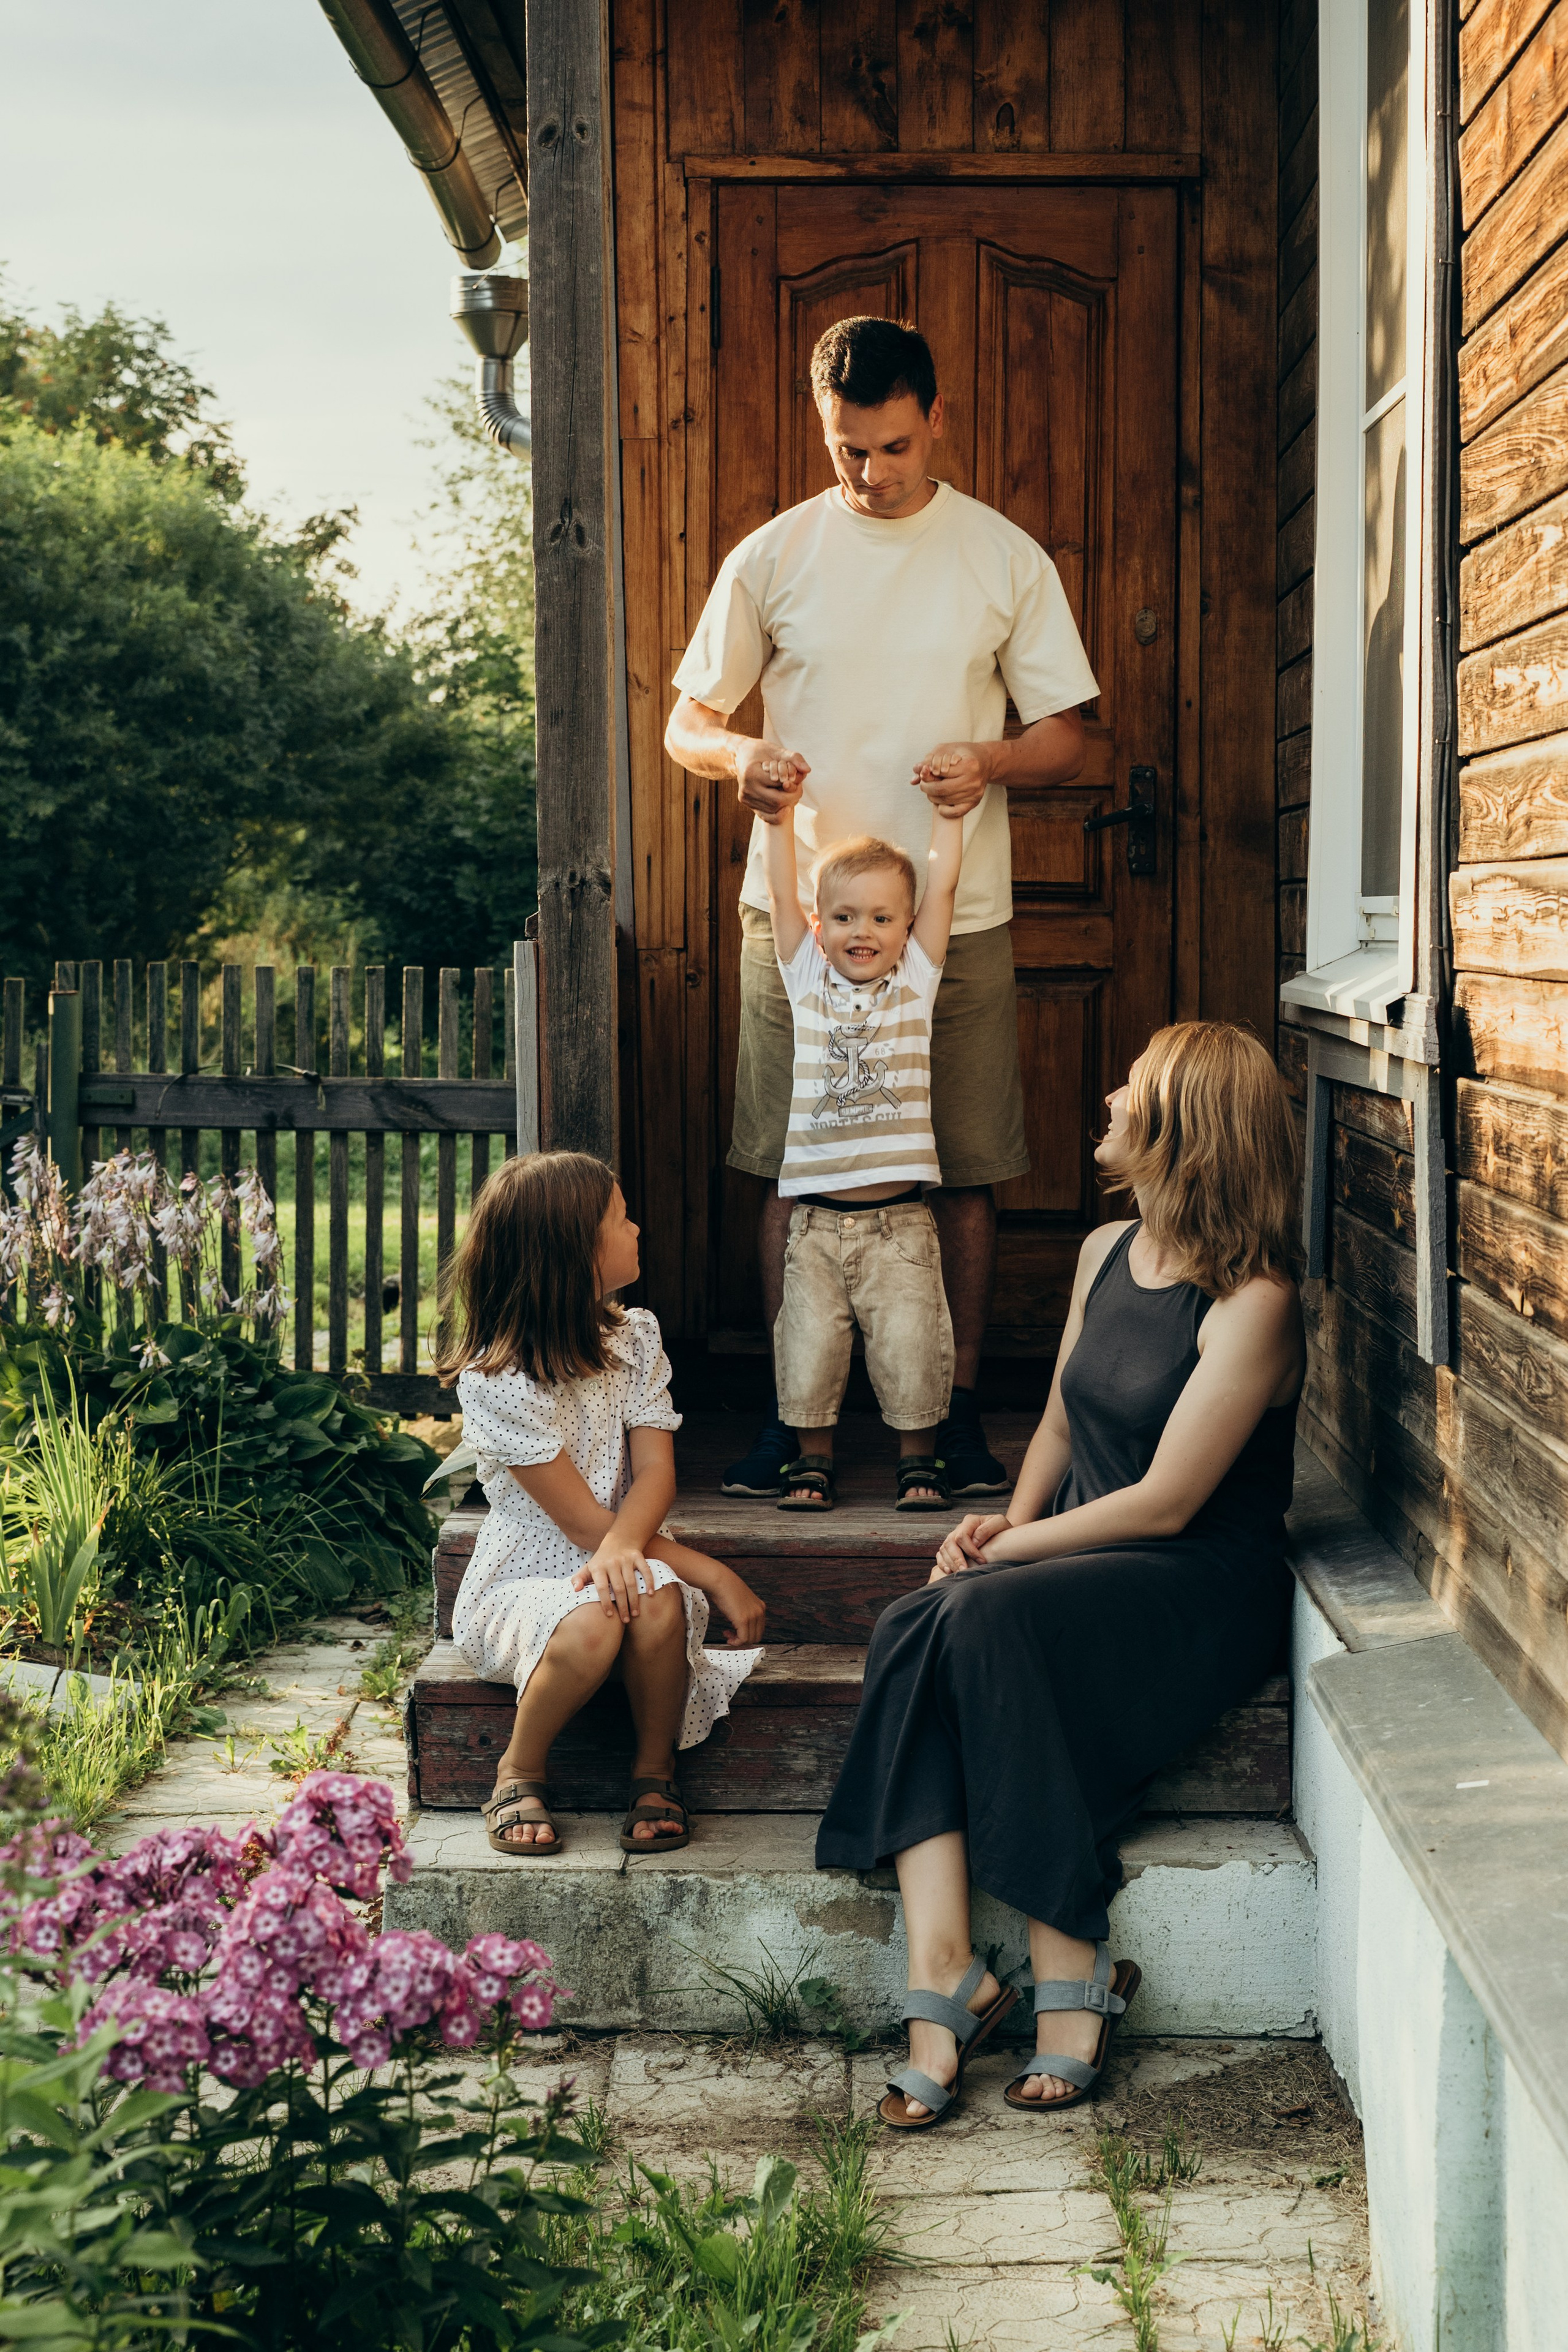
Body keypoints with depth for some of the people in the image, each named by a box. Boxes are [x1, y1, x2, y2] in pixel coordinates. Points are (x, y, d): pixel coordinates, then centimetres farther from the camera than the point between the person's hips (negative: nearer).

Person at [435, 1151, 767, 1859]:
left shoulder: (633, 1338, 2)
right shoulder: (496, 1383, -17)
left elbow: (654, 1471, -7)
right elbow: (584, 1524, -17)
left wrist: (623, 1545, -31)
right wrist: (715, 1576, -20)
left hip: (620, 1566, 4)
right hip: (523, 1582, -4)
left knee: (657, 1600, -33)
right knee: (592, 1625, -37)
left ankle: (654, 1771, -8)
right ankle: (519, 1773, -9)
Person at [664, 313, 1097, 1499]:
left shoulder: (1007, 558, 4)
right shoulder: (773, 557, 5)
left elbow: (1068, 739, 6)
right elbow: (687, 722, 9)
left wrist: (989, 760, -16)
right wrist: (743, 755, -14)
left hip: (959, 919, 0)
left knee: (966, 1174, 3)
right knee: (792, 1171, 3)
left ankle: (958, 1406, 15)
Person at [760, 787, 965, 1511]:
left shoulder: (915, 980, 7)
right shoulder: (807, 981, 9)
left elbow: (942, 885, 4)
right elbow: (780, 890, 5)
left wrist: (950, 808, 6)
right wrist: (778, 811, 4)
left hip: (899, 1220, -1)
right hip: (817, 1217, 1)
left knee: (910, 1343, -5)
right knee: (809, 1343, 1)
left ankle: (919, 1459, 11)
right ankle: (812, 1458, 18)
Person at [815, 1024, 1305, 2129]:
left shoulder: (1253, 1304, -14)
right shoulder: (1105, 1254, 12)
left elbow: (1163, 1502, -16)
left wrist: (1014, 1549, -11)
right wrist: (1011, 1523, 3)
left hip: (1202, 1591, -7)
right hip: (1080, 1560, 7)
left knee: (984, 1620, -33)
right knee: (909, 1632, -24)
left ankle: (1074, 1971, -24)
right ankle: (940, 1972, -32)